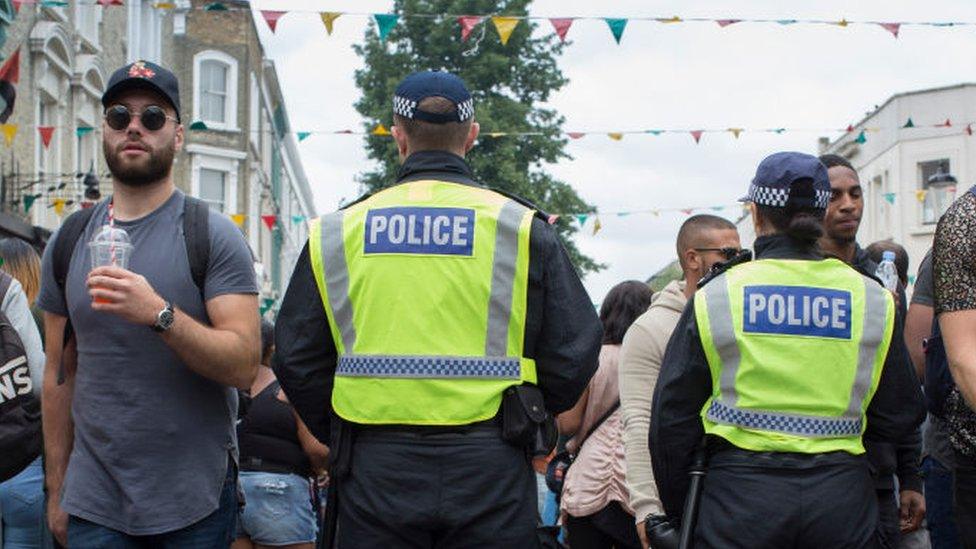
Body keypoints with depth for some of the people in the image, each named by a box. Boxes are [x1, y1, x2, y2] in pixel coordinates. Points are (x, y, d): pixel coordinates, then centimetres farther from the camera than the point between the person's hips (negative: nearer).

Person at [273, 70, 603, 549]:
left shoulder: (336, 232, 5)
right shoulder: (521, 228, 1)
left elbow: (296, 360, 8)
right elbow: (574, 352, 2)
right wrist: (528, 413, 20)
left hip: (374, 472, 1)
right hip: (488, 469, -1)